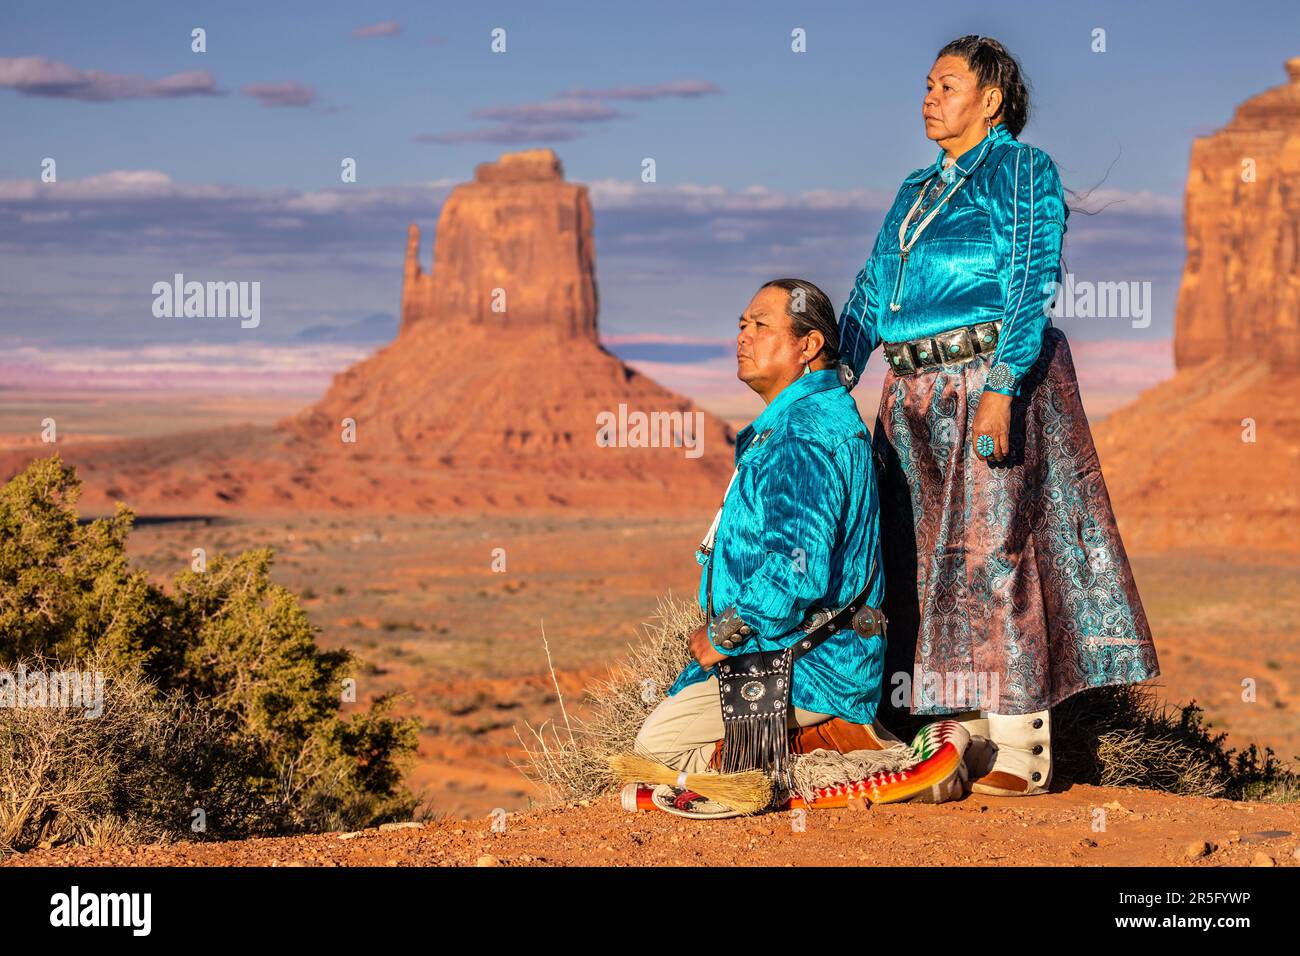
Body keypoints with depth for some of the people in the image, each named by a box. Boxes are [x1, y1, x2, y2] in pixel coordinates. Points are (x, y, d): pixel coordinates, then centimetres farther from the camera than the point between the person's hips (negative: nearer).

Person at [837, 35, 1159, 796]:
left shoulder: (1021, 170, -3)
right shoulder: (916, 191, 20)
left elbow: (1031, 288, -13)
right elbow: (870, 295, 19)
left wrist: (1000, 388, -24)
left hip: (988, 380, -8)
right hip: (914, 395, 8)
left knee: (990, 552, -9)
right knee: (927, 557, 6)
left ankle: (1021, 753, -6)